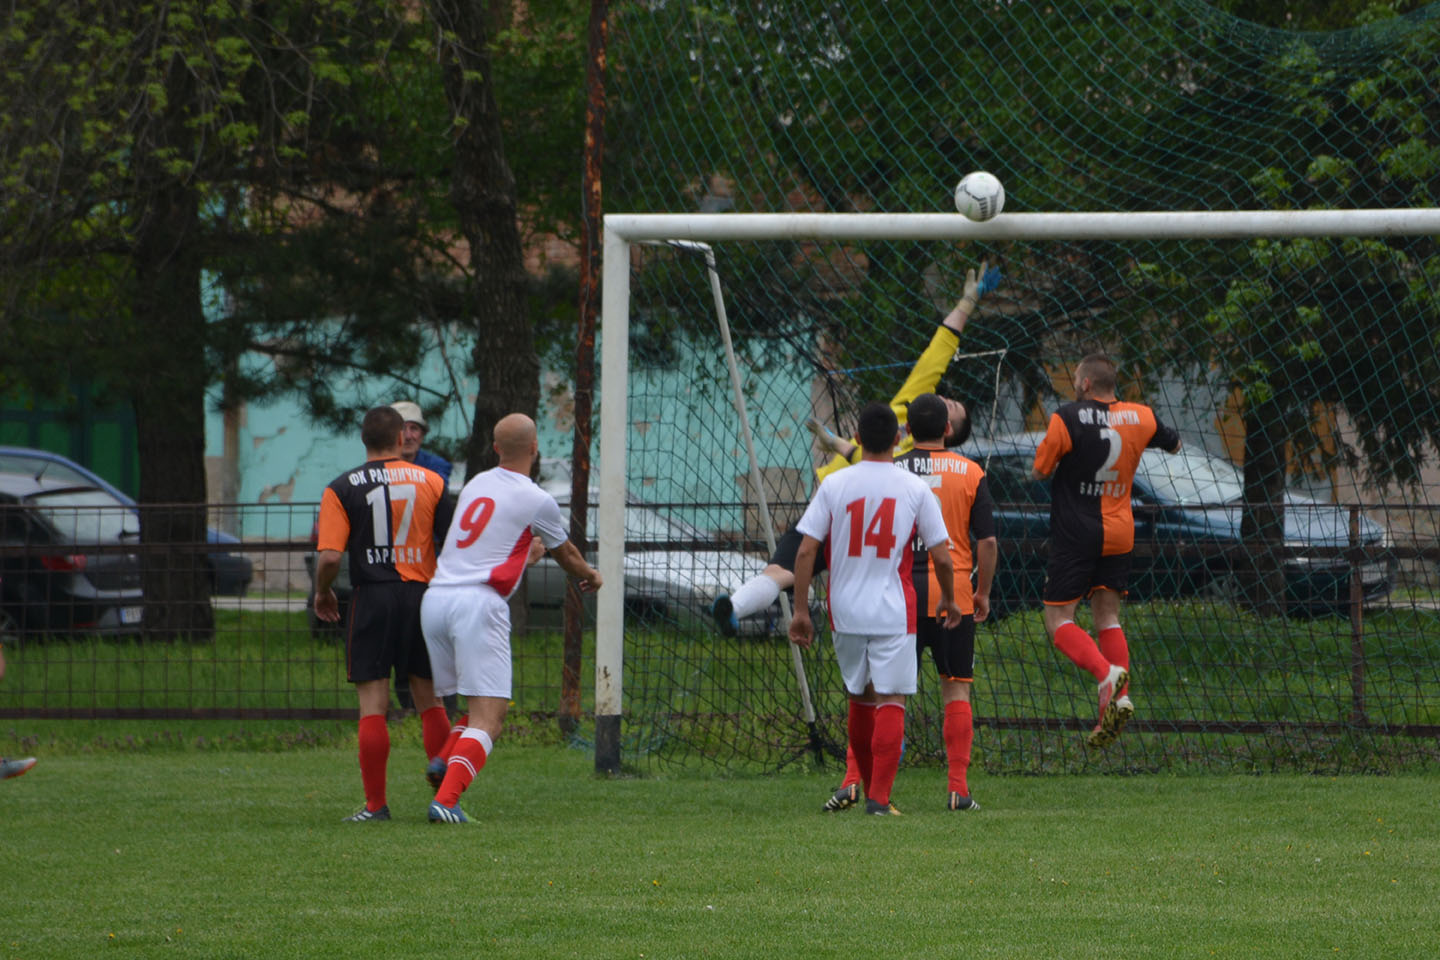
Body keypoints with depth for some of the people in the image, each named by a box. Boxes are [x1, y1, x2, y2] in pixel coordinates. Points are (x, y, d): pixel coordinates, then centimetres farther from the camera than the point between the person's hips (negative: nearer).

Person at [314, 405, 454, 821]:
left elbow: (329, 556, -11)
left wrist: (322, 592, 8)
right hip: (423, 596, 2)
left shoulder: (342, 489, -3)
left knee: (372, 706, 0)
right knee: (429, 699, 11)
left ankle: (375, 804, -2)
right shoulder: (430, 482, 3)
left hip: (372, 599, -2)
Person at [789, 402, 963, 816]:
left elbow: (806, 551, -4)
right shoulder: (915, 488, -2)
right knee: (890, 701, -2)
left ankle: (868, 790, 26)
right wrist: (948, 600, 17)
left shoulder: (833, 485, -1)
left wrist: (801, 610, 2)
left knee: (859, 699, 17)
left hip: (845, 611, 2)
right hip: (894, 611, -2)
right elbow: (942, 557, -1)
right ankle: (879, 796, -13)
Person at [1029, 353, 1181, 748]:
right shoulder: (1141, 417, 3)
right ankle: (1119, 698, -4)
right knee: (1107, 616, 12)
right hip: (1119, 534, 5)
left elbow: (1038, 471, -5)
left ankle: (1105, 672, -25)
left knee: (1058, 620, -2)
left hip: (1076, 534, -5)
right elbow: (1174, 444, 22)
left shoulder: (1068, 417, -12)